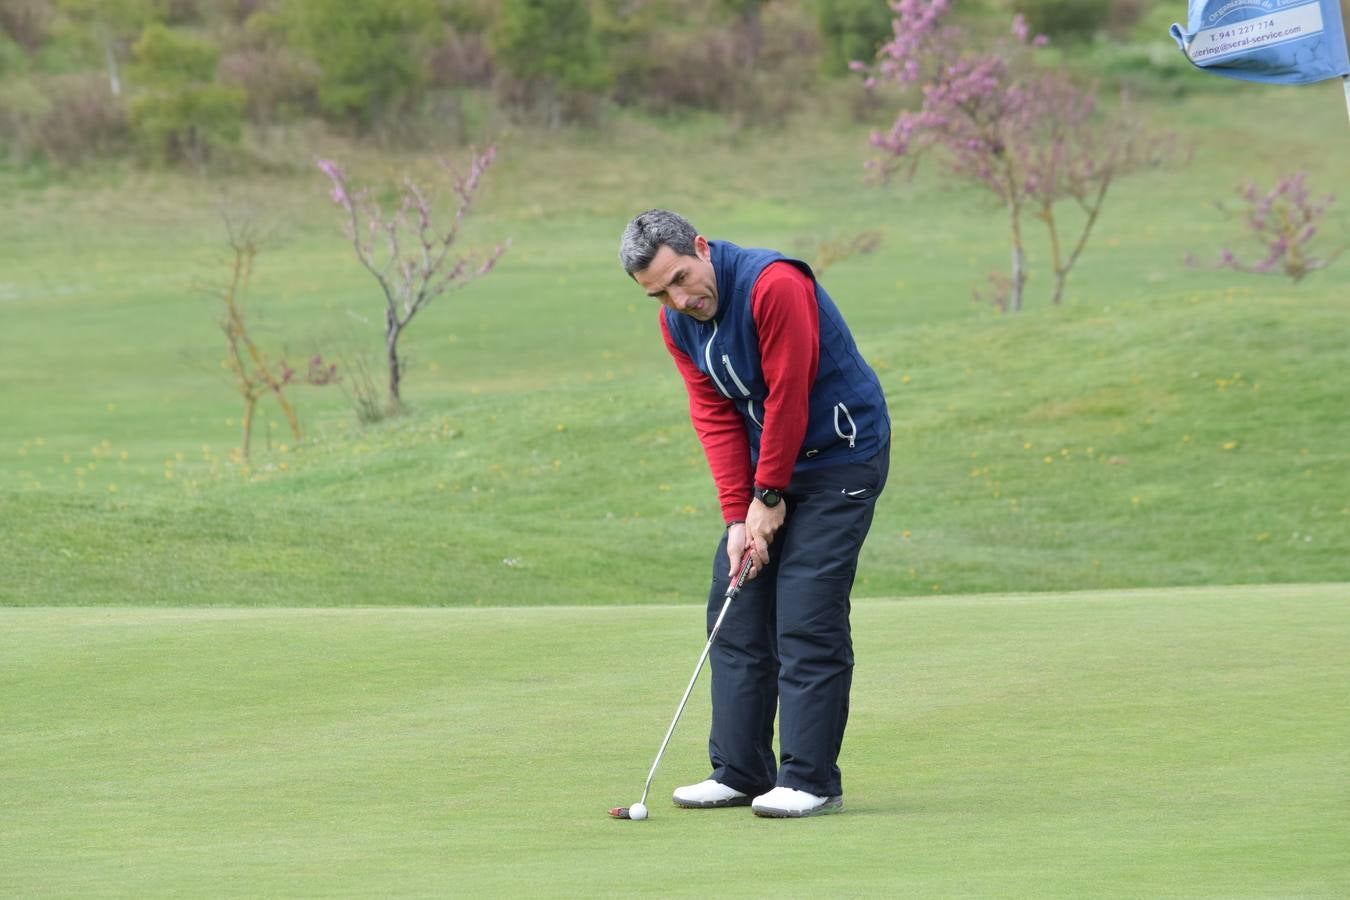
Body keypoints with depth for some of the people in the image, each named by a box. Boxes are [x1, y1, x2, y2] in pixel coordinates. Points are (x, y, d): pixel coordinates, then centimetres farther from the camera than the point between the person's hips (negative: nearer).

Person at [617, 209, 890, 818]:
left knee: (807, 620, -13)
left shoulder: (774, 286, -25)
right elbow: (716, 419, -1)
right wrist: (737, 518, -10)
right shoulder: (678, 325, 0)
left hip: (840, 457, -8)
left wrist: (769, 497, -15)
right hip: (766, 465, 8)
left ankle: (810, 779, -9)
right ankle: (740, 771, 12)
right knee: (737, 613, 5)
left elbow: (788, 397, -22)